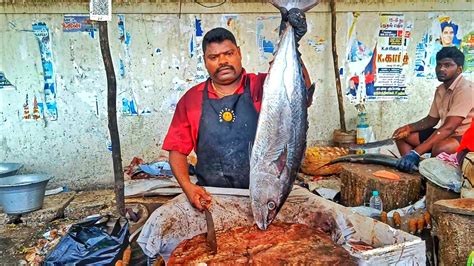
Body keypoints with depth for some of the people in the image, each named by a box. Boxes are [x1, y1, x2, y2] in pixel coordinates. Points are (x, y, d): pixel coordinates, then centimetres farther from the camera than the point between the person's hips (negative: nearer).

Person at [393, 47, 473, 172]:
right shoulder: (441, 89, 7)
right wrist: (409, 127, -6)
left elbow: (449, 127, -31)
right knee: (402, 136, 2)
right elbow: (432, 119, 15)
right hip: (447, 133, 9)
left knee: (440, 148, -39)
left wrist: (416, 152, -39)